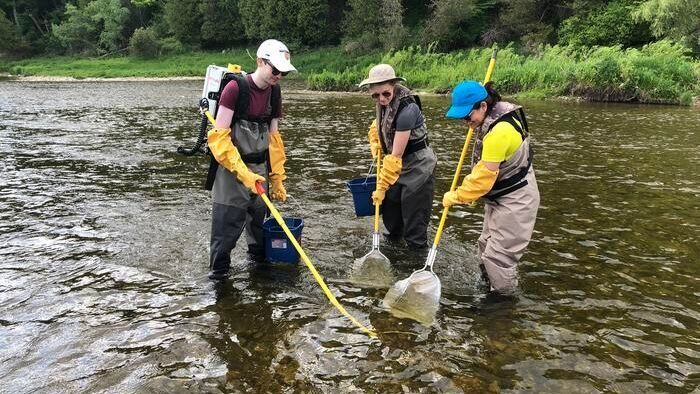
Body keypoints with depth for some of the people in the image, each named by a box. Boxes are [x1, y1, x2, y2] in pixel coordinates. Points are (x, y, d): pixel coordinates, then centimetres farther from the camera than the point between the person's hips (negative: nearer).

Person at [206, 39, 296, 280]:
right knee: (227, 220, -3)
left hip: (259, 166, 6)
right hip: (231, 166, -5)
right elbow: (219, 136, -18)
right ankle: (218, 269, 13)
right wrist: (243, 172, -24)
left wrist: (277, 178, 8)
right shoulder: (236, 88, -16)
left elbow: (273, 138, 9)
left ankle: (259, 254, 36)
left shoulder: (274, 93, 4)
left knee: (258, 213, 14)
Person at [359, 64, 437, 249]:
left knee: (414, 219, -2)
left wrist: (382, 187, -22)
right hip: (399, 165, 8)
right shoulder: (385, 103, -5)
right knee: (390, 205, 17)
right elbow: (378, 124, 21)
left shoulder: (406, 110, -29)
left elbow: (396, 155, -27)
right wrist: (375, 143, 3)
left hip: (418, 167, -8)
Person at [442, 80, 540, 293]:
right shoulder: (491, 120, 3)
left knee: (497, 255, -6)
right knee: (486, 246, 17)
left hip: (515, 201, -10)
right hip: (500, 197, 10)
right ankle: (491, 288, 31)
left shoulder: (499, 131, -29)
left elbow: (484, 175, -26)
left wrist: (456, 197, -15)